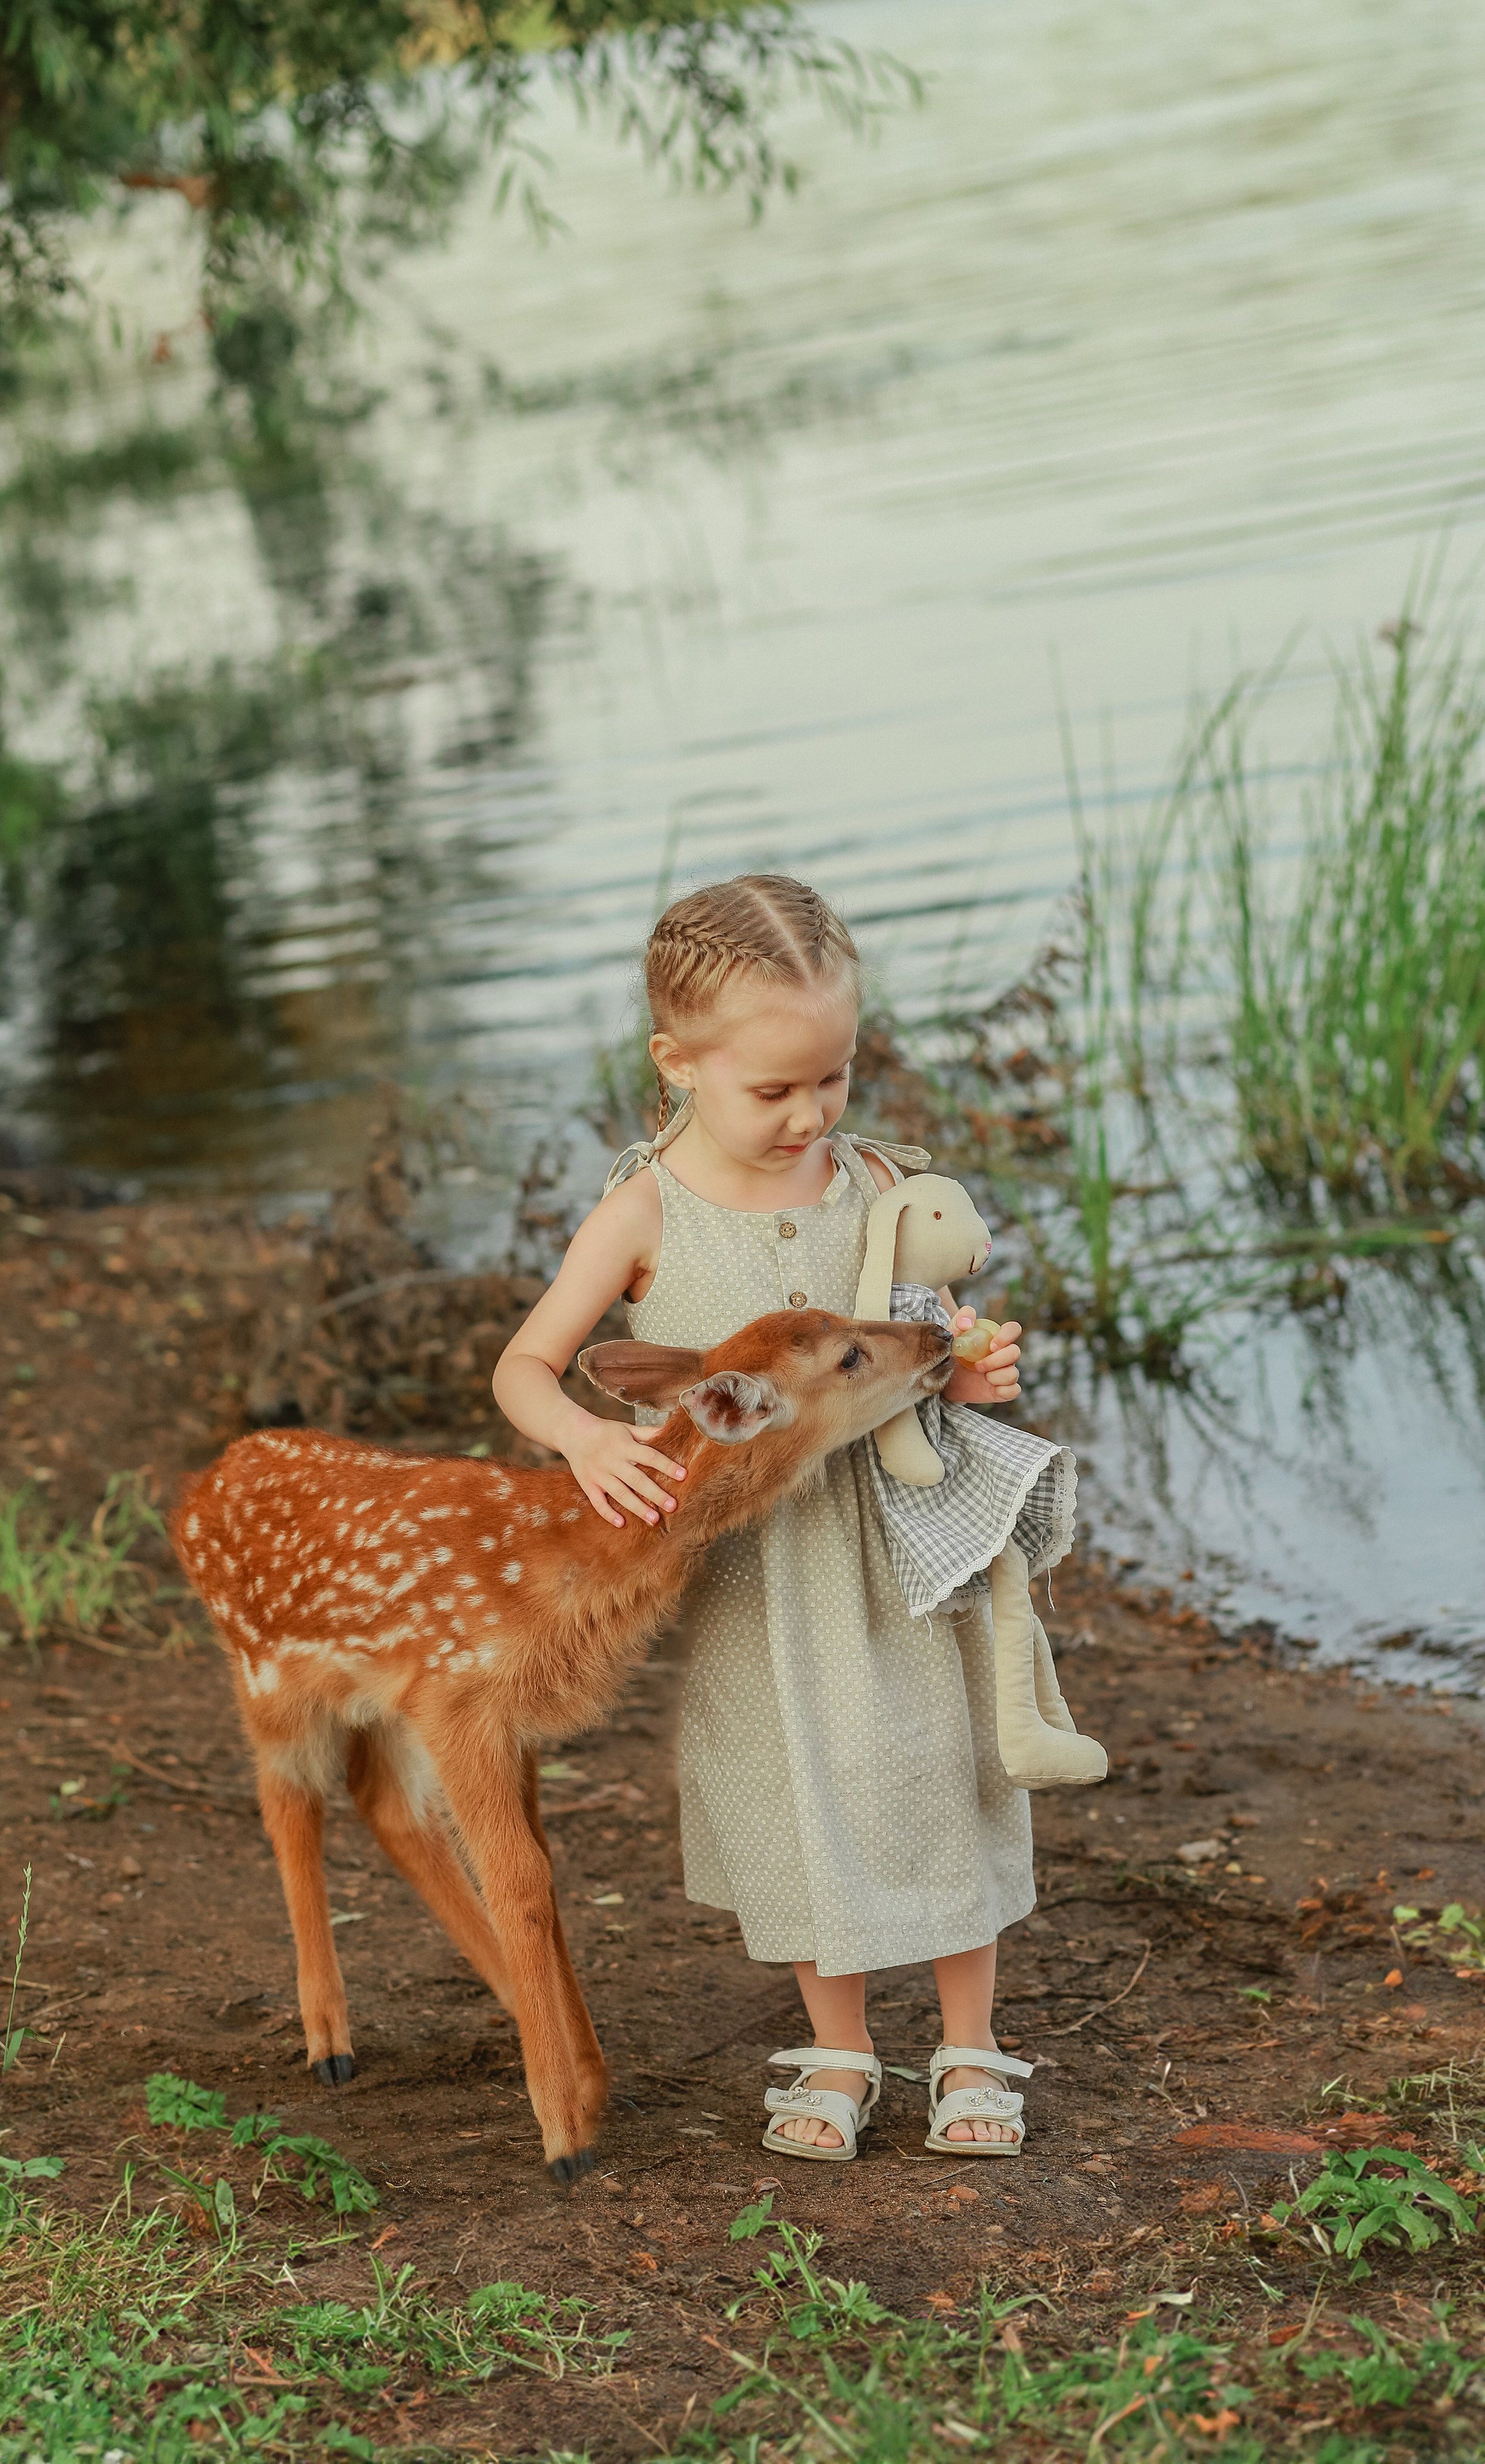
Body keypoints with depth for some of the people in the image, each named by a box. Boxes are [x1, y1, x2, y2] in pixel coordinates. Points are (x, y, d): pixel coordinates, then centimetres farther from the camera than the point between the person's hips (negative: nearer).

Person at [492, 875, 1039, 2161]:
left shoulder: (874, 1182, -5)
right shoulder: (648, 1213, -11)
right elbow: (525, 1365, -7)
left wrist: (974, 1370, -16)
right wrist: (585, 1437, -27)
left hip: (897, 1534, 1)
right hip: (747, 1561, -1)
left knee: (938, 1777, 8)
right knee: (795, 1802, 11)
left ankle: (970, 2051, 26)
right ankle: (839, 2056, 31)